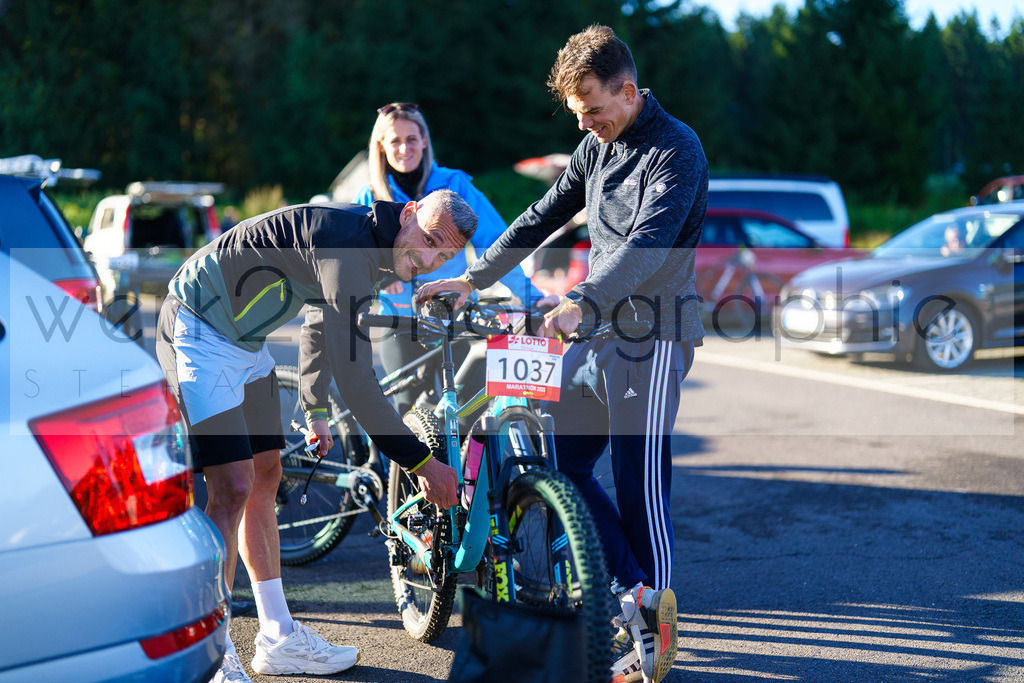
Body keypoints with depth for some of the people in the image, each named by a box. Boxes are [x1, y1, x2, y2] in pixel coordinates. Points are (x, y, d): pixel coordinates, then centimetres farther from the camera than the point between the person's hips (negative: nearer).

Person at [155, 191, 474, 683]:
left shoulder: (369, 245, 4)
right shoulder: (347, 248, -28)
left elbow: (320, 316, 22)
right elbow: (355, 378, -31)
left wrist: (316, 410, 30)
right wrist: (421, 463, -26)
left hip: (243, 340, 10)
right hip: (199, 333, -10)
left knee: (265, 479, 12)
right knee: (233, 488, -16)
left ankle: (279, 641, 21)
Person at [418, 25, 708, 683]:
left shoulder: (676, 149, -12)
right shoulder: (596, 147, 14)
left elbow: (647, 243, -26)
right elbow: (541, 219, 22)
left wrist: (579, 302, -38)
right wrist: (472, 278, 21)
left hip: (653, 336, -8)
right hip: (599, 332, 9)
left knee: (639, 485, -8)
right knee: (558, 460, 6)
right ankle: (637, 590, 14)